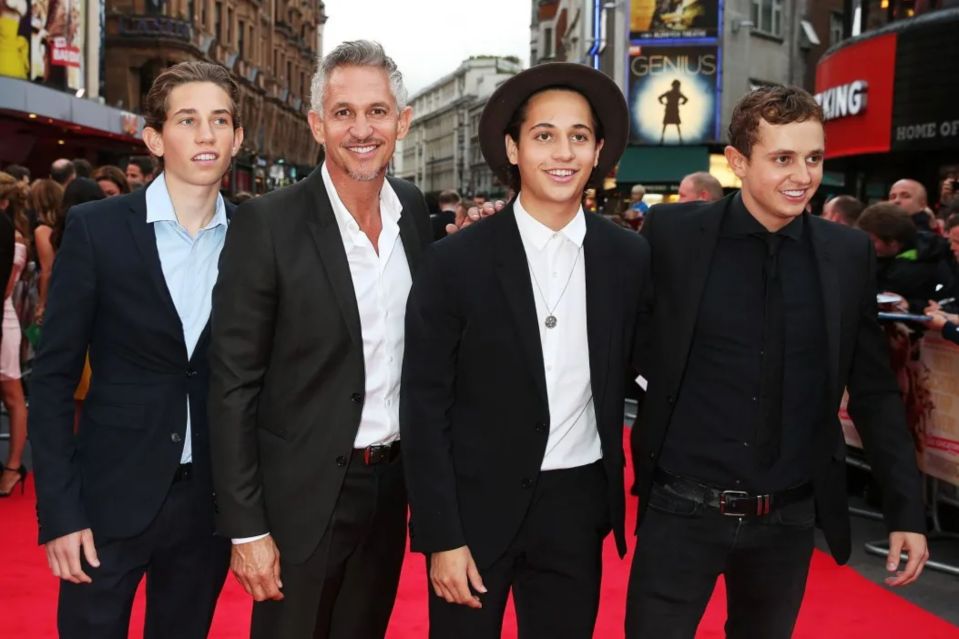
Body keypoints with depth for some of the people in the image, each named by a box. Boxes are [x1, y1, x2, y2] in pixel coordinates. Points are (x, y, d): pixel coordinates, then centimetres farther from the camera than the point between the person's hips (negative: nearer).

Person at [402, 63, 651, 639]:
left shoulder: (630, 259, -1)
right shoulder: (456, 262, -9)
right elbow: (424, 407, -8)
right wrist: (441, 537, -10)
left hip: (577, 506, 3)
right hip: (477, 504, -2)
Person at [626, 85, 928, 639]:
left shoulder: (849, 254, 0)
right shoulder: (674, 233, -7)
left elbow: (874, 390, 6)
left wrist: (907, 509, 4)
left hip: (789, 519, 3)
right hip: (682, 511, -2)